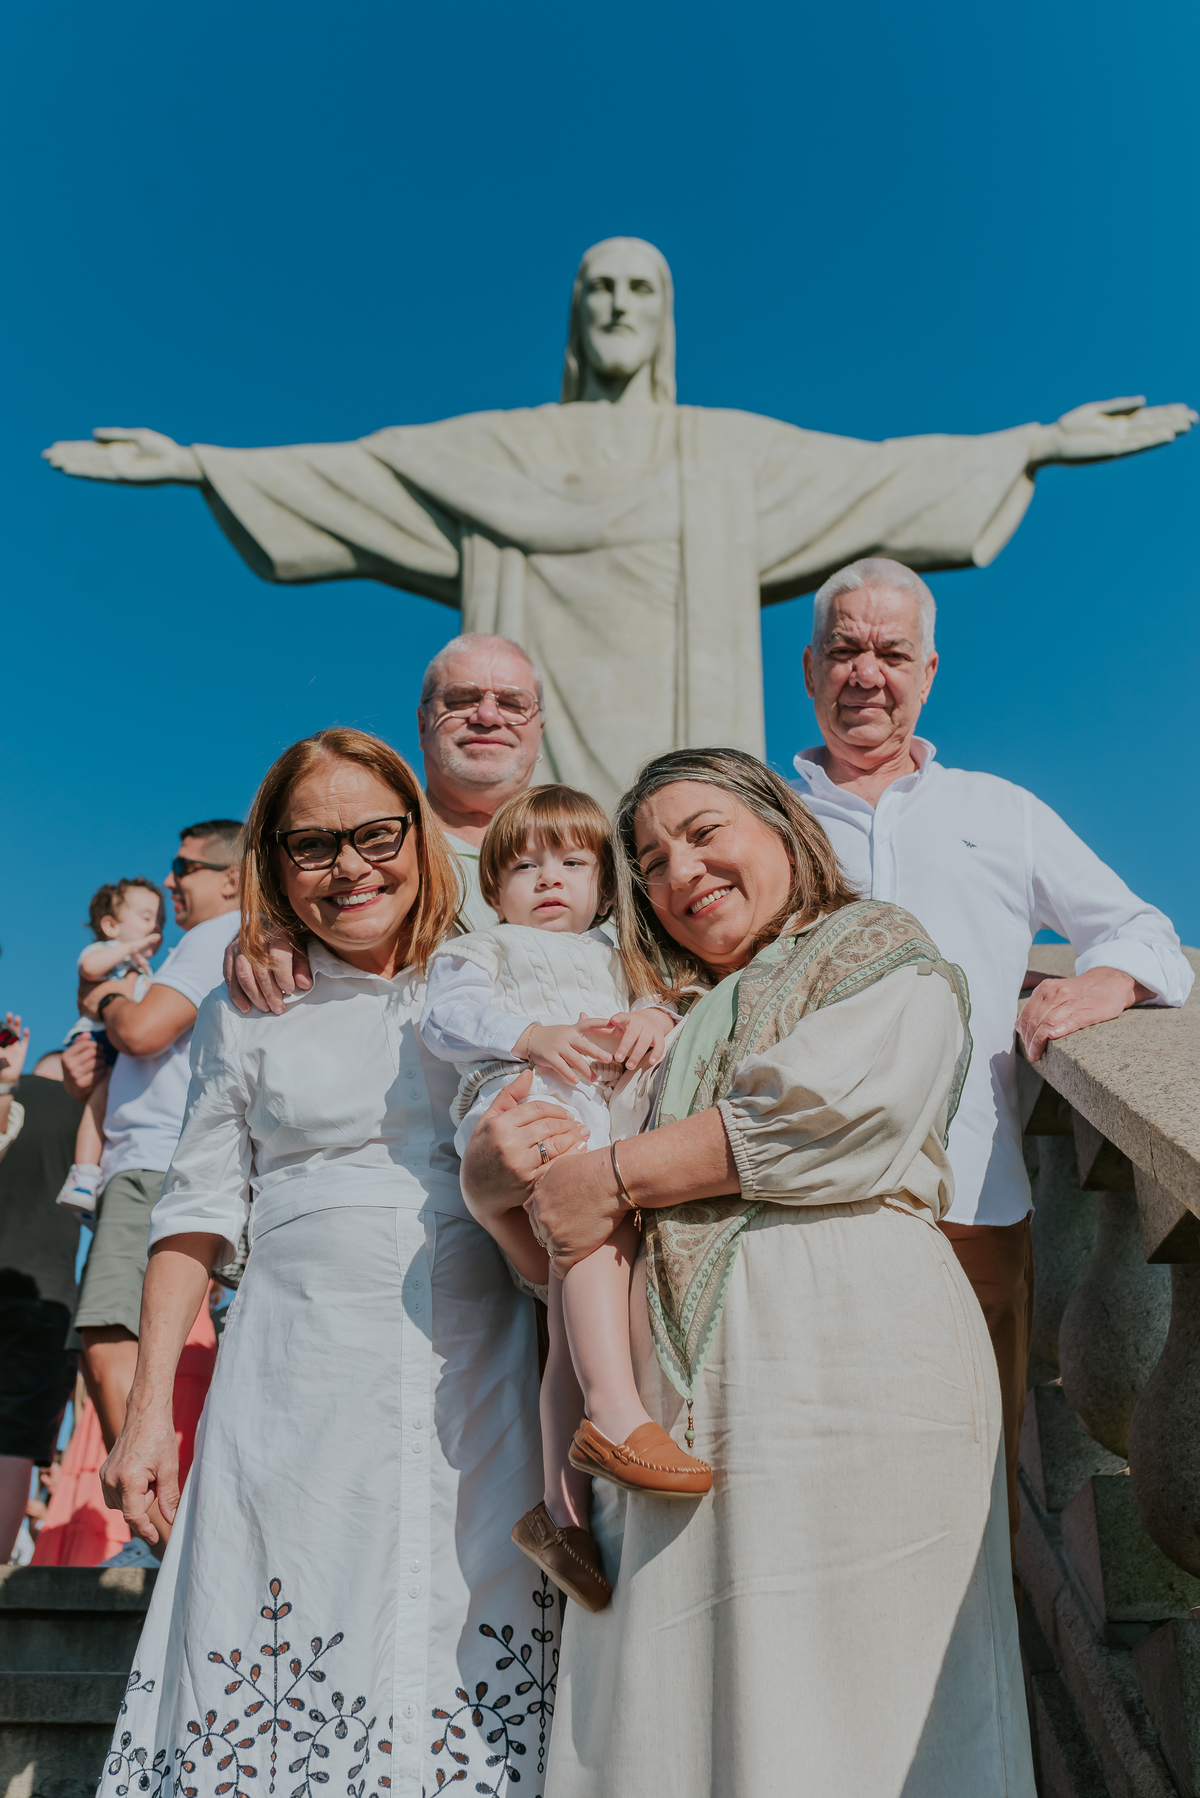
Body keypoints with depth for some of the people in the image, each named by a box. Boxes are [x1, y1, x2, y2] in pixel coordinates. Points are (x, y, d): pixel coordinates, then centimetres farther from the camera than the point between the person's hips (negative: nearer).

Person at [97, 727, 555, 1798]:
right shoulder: (248, 1016, 7)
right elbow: (198, 1214, 9)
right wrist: (149, 1413, 6)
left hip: (480, 1385, 0)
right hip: (302, 1389, 0)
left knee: (464, 1655, 2)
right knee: (283, 1671, 1)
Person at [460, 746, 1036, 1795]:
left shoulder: (881, 949, 11)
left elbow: (843, 1108, -11)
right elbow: (489, 1176, 21)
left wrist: (611, 1178, -5)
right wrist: (503, 1160, -5)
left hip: (851, 1348, -5)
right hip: (674, 1382, 5)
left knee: (831, 1712, -5)